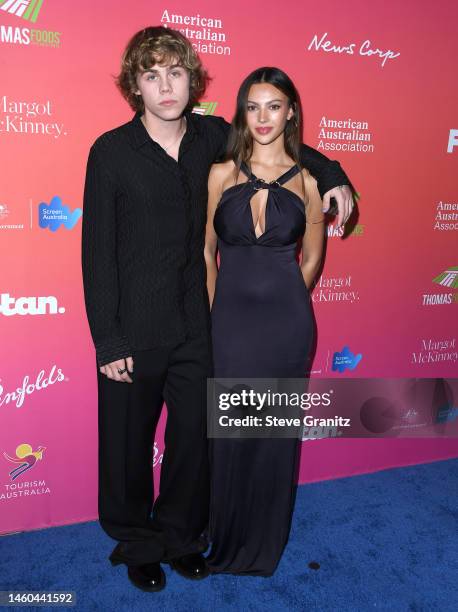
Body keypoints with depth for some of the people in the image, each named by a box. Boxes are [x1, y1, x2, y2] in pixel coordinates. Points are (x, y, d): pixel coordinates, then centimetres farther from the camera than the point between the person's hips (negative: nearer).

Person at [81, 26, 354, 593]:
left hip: (196, 326, 3)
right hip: (135, 331, -3)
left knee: (194, 438, 15)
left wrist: (333, 177, 6)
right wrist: (108, 341, -10)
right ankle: (137, 545, 39)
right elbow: (98, 251, -8)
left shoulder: (211, 138, 3)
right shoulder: (111, 151, -7)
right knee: (129, 444, 12)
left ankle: (180, 535, 41)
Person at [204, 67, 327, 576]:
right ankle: (227, 538, 35)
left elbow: (311, 259, 10)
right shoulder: (221, 174, 2)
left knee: (276, 430, 12)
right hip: (230, 318, 0)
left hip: (286, 322, 0)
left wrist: (281, 302, 10)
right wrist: (221, 311, 7)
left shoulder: (307, 180, 2)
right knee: (230, 430, 9)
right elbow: (207, 251, 7)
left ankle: (264, 542, 36)